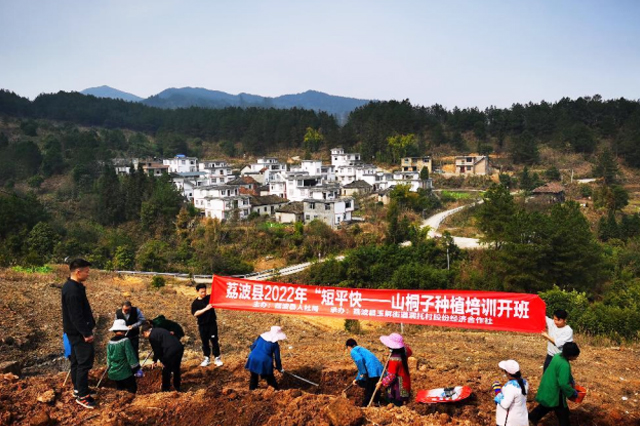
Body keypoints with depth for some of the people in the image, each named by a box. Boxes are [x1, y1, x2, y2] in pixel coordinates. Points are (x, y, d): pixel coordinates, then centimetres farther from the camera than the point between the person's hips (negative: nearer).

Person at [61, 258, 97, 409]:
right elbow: (76, 315, -25)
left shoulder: (71, 286, 10)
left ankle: (77, 388, 30)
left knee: (76, 359, 18)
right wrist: (86, 333, -21)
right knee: (85, 361, -7)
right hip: (78, 332, -11)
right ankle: (82, 395, -3)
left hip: (75, 331, 11)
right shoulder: (73, 290, -24)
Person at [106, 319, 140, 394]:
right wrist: (136, 368, -6)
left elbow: (108, 358, 12)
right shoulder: (125, 341, -15)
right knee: (132, 389, 1)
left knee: (119, 389, 18)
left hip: (113, 373, 6)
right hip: (125, 372, -6)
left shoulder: (110, 342, 2)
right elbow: (131, 356, -13)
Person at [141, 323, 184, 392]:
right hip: (179, 347, 9)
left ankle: (166, 389, 28)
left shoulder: (152, 336, -5)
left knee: (166, 371, 13)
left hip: (171, 351, -9)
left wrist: (163, 361, 14)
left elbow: (157, 350, 0)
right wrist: (155, 360, 32)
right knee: (176, 369, 26)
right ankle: (177, 387, 42)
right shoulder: (158, 330, 22)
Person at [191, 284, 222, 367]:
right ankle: (207, 359, 22)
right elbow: (195, 313, -17)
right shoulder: (195, 303, -3)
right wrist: (206, 309, -27)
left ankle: (217, 358, 11)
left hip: (212, 323, -1)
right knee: (205, 342, 10)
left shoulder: (210, 297, 0)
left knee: (214, 340, 2)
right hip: (202, 325, 1)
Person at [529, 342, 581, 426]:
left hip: (547, 387, 9)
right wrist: (573, 392, -13)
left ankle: (533, 416, 35)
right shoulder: (564, 365, -30)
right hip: (554, 391, -9)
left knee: (546, 406, 29)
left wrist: (571, 381, 17)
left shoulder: (558, 356, -2)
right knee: (563, 412, 10)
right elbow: (563, 384, -28)